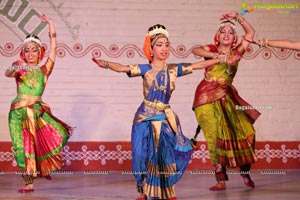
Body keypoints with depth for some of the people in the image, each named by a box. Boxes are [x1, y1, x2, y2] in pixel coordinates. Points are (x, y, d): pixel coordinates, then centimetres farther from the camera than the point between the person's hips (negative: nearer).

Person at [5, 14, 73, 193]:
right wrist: (13, 70, -37)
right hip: (19, 111, -1)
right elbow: (7, 73, -13)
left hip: (37, 110, 1)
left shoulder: (44, 70, 12)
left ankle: (44, 166, 9)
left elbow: (54, 47, 10)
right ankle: (29, 184, 7)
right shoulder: (19, 66, 9)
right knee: (24, 147, -1)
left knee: (60, 134, -14)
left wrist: (50, 23, 11)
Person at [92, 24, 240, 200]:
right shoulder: (145, 69, -3)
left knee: (168, 153, -3)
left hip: (166, 117, 3)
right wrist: (105, 64, -34)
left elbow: (198, 65, 10)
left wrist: (223, 60, 12)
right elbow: (122, 68, -15)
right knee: (145, 154, -6)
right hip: (146, 117, -2)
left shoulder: (174, 69, 6)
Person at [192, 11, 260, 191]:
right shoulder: (212, 49, 2)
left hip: (226, 97, 2)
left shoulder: (236, 52, 8)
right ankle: (221, 180, -4)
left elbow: (250, 32, 7)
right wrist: (216, 55, -26)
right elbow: (195, 50, -18)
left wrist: (237, 17, -1)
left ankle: (245, 173, 8)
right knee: (217, 136, -6)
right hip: (206, 96, -2)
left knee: (244, 131, -9)